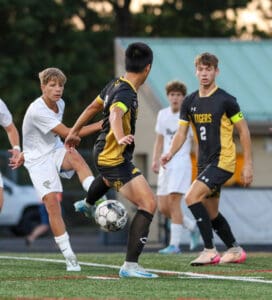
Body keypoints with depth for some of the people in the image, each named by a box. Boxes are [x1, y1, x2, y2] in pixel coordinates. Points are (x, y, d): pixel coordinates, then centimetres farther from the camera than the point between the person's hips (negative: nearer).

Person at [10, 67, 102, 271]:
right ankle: (69, 256, -14)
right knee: (52, 203, -17)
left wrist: (27, 153, 23)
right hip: (39, 160, -5)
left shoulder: (60, 104, 3)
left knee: (75, 156, -31)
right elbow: (67, 133, -27)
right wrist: (99, 125, -30)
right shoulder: (37, 111, -23)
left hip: (56, 152, 5)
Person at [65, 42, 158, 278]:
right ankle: (130, 265, -22)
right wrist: (120, 138, -67)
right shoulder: (126, 94, -27)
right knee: (148, 204, -18)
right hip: (116, 159, -10)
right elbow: (115, 114, -47)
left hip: (104, 151, 10)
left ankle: (87, 204, 75)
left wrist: (75, 131, 30)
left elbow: (94, 107, 16)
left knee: (109, 176, 46)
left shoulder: (115, 84, 2)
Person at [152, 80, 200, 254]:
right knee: (163, 207, 2)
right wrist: (156, 160, 6)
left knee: (173, 201, -17)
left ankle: (175, 244, -15)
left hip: (181, 163, -6)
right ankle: (193, 227, 24)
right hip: (166, 165, 6)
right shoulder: (163, 114, 11)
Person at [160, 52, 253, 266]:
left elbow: (244, 131, -5)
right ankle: (235, 250, 31)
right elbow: (182, 133, 7)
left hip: (222, 160, -7)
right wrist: (171, 153, -13)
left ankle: (210, 251, -17)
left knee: (192, 197, -22)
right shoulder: (190, 102, 7)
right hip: (205, 162, 7)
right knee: (211, 214, 13)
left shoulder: (225, 100, -9)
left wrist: (248, 164, -8)